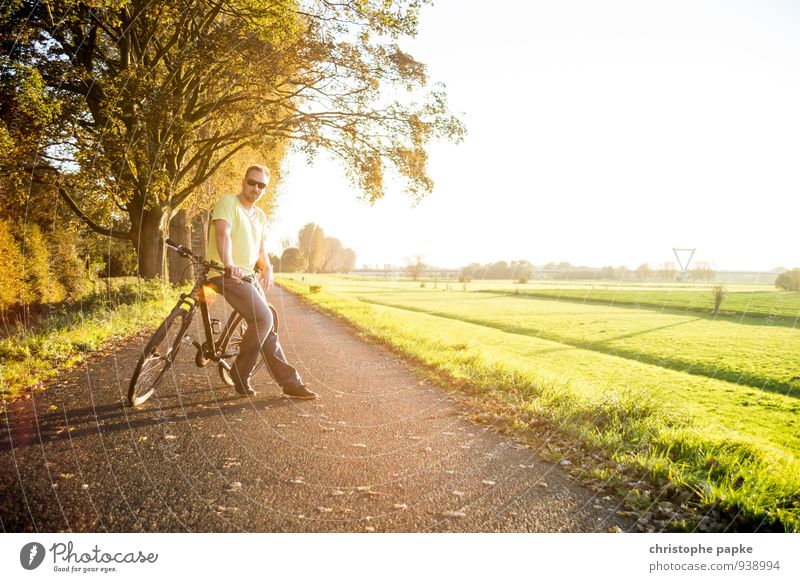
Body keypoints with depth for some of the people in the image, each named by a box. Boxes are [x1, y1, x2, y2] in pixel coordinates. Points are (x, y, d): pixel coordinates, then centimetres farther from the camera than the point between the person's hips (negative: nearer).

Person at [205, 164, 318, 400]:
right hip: (225, 274, -8)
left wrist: (267, 269, -3)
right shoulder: (228, 202, -6)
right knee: (263, 319, -20)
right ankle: (240, 375, -6)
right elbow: (223, 234, -22)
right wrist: (229, 265, -37)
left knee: (265, 327, 5)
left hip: (248, 276, 8)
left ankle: (290, 382, 8)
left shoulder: (260, 216, 18)